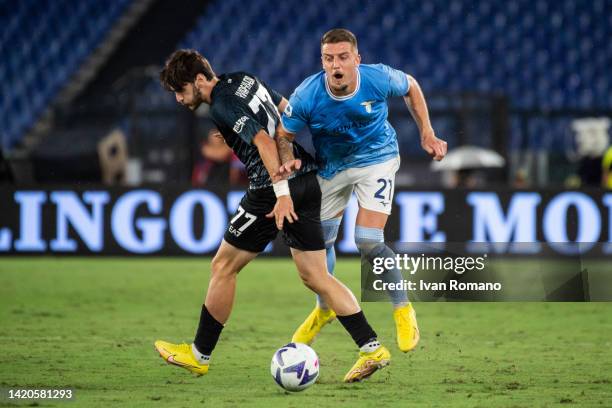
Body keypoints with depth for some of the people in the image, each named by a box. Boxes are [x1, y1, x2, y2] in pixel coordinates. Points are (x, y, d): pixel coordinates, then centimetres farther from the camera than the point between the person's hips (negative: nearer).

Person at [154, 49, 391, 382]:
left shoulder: (222, 106, -14)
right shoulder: (243, 80, 13)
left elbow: (263, 141, -24)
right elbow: (287, 111, 22)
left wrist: (281, 192, -29)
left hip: (274, 191, -9)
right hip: (308, 180, 9)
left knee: (223, 267, 6)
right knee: (315, 277, 9)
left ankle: (199, 355, 16)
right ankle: (372, 348, -1)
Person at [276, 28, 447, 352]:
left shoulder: (378, 79, -26)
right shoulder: (306, 95, -26)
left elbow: (410, 87, -2)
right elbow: (284, 135, -12)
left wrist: (427, 134, -3)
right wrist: (288, 160, -33)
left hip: (376, 159, -3)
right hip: (331, 166, 3)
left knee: (368, 242, -18)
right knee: (320, 241, 13)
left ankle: (403, 310, 5)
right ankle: (325, 308, 41)